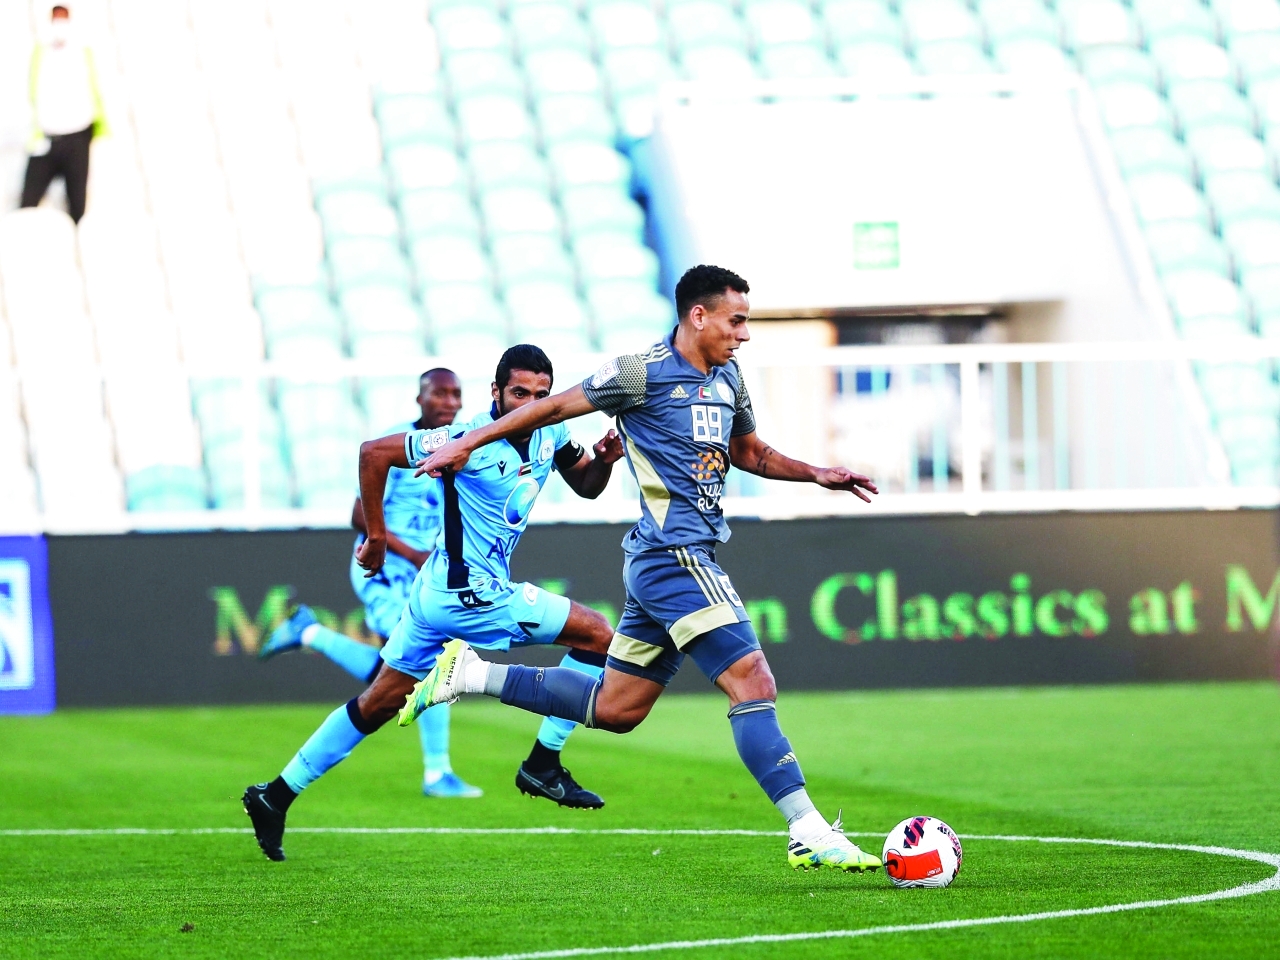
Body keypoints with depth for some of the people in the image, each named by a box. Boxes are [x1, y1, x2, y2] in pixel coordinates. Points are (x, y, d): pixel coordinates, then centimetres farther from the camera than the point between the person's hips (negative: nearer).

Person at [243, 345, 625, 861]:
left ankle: (276, 795, 20)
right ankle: (543, 766, 0)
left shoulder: (550, 434, 4)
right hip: (473, 591, -9)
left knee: (379, 703, 15)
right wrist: (375, 535, -10)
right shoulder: (471, 440, -19)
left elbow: (587, 486, 19)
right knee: (598, 637, -5)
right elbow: (374, 451, -15)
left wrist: (605, 459, -4)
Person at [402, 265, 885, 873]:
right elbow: (556, 406, -1)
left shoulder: (727, 380, 16)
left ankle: (471, 673, 22)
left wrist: (816, 474, 19)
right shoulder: (645, 372, -9)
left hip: (670, 565, 9)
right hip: (673, 554, -9)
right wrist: (468, 443, 2)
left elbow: (748, 452, 33)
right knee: (752, 682, -15)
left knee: (614, 709, 13)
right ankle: (808, 832, -18)